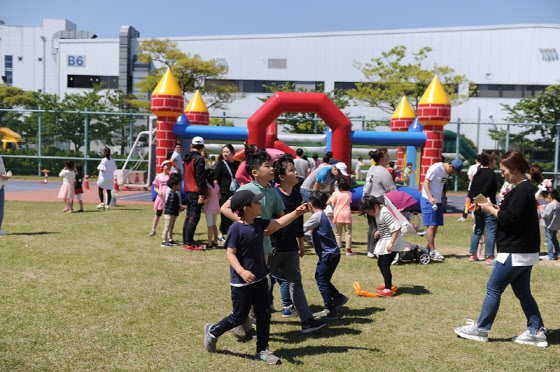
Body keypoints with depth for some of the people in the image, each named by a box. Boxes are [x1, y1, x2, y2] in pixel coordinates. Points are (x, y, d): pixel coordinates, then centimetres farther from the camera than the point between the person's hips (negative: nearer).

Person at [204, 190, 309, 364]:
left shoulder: (259, 223, 3)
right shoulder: (236, 228, -19)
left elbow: (277, 223, 10)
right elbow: (230, 253, -20)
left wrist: (296, 213, 2)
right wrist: (242, 272, -32)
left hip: (259, 278, 7)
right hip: (241, 282, -7)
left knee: (264, 314, 9)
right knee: (239, 316, 4)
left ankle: (262, 350, 22)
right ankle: (213, 331, 30)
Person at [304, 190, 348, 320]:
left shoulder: (317, 216, -15)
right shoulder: (323, 215, 14)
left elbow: (303, 229, -18)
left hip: (329, 255, -9)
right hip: (332, 253, 9)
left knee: (322, 281, -4)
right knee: (321, 278, 20)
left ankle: (330, 311, -1)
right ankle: (338, 297, 31)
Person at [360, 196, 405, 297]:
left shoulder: (385, 213, -24)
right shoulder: (378, 212, 6)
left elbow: (397, 228, -29)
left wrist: (391, 243, -29)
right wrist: (379, 231, 25)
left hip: (391, 241, -10)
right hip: (384, 240, 10)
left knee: (385, 265, -12)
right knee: (380, 263, 18)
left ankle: (388, 290, -9)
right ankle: (387, 284, 35)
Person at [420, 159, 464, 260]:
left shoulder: (446, 172, 12)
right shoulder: (436, 168, -13)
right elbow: (426, 182, -17)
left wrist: (443, 198, 19)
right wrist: (430, 198, -26)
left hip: (438, 201, 9)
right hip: (428, 200, -9)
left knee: (435, 225, 8)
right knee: (431, 225, -10)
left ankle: (428, 248, 17)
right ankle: (433, 251, -8)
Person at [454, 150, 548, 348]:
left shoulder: (522, 190, -18)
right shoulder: (525, 188, 14)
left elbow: (510, 219, -23)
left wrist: (491, 209, -10)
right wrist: (496, 208, 6)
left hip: (515, 253, -10)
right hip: (524, 252, 10)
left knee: (493, 289, -1)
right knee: (523, 292, 16)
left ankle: (481, 329, 9)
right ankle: (536, 331, 21)